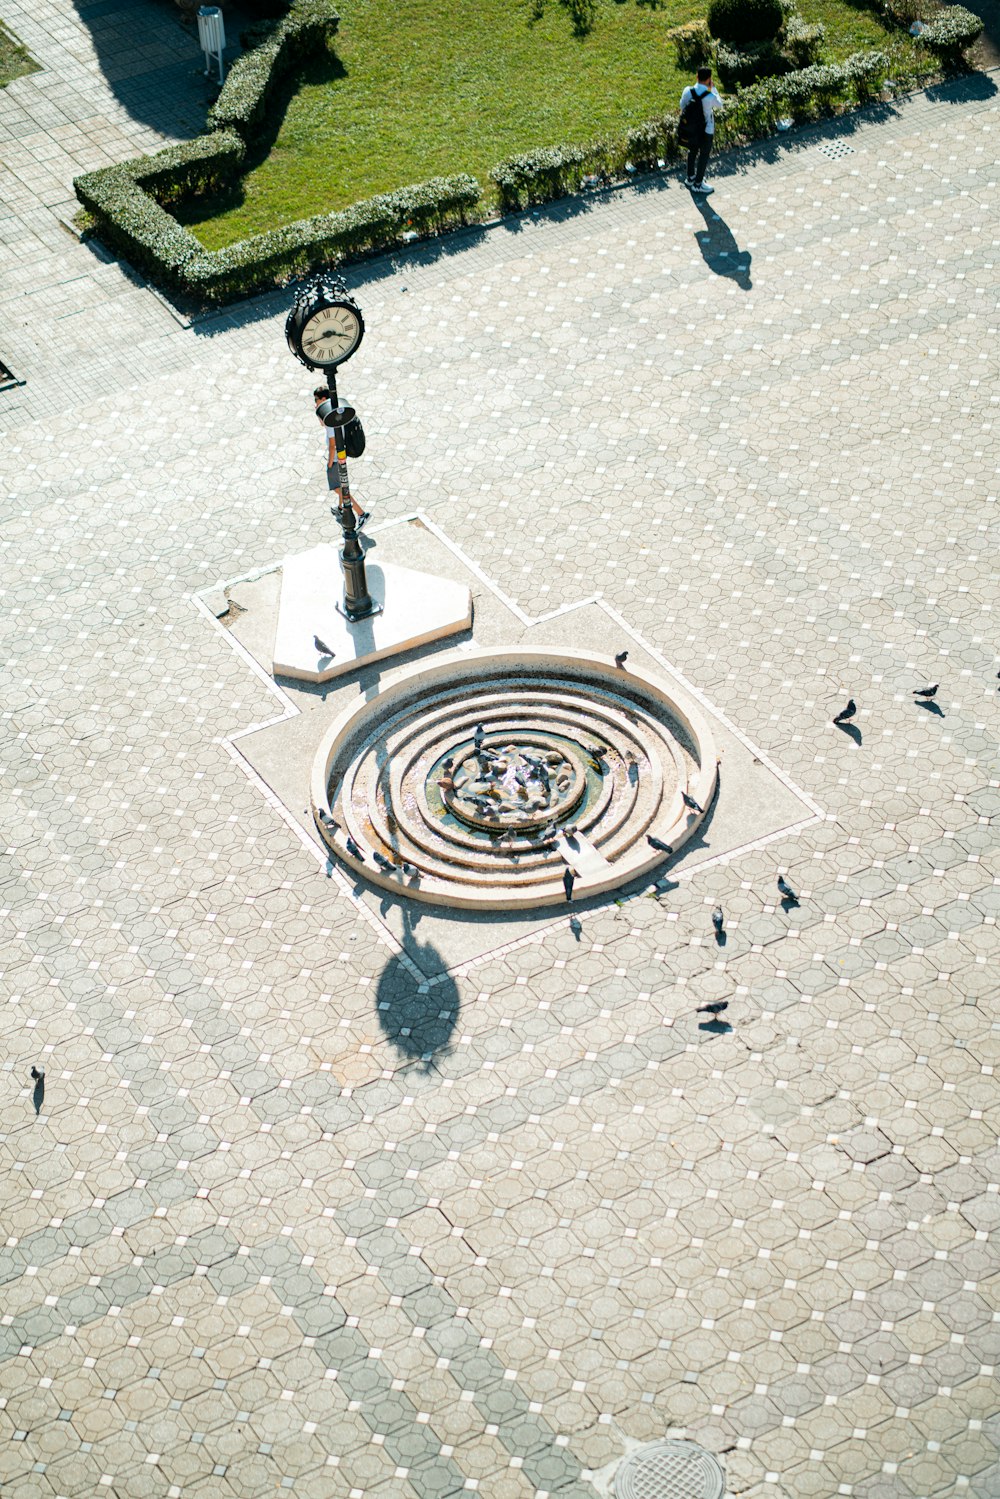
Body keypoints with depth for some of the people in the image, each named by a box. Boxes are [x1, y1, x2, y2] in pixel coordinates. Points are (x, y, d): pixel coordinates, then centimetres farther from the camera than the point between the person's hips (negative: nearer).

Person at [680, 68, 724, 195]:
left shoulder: (688, 91, -18)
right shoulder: (710, 97, -30)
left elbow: (682, 107, -1)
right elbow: (719, 105, -8)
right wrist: (712, 88, -5)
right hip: (706, 131, -5)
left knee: (692, 152, 26)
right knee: (703, 156, 15)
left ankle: (690, 178, 45)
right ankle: (698, 185, 27)